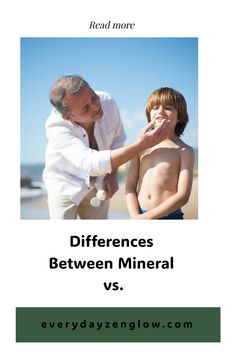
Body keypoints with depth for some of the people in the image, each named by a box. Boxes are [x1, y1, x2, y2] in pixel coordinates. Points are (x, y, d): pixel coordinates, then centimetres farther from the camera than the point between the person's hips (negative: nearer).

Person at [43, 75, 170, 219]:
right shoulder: (56, 127, -33)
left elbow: (118, 138, 0)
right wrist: (140, 144, -48)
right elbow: (91, 164, -43)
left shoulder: (107, 102, -20)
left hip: (98, 185, 4)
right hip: (65, 185, -3)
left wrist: (112, 175, -14)